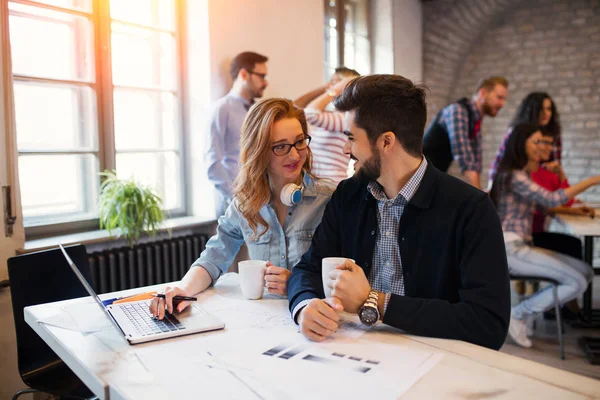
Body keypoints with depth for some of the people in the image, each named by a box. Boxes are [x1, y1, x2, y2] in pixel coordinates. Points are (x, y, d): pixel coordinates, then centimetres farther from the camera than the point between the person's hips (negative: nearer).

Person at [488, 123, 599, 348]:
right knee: (577, 283, -15)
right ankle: (518, 314, -8)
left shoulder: (522, 174, 20)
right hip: (510, 248, -9)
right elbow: (551, 199, -21)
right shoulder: (513, 176, -12)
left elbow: (543, 205, 25)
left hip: (520, 246, 9)